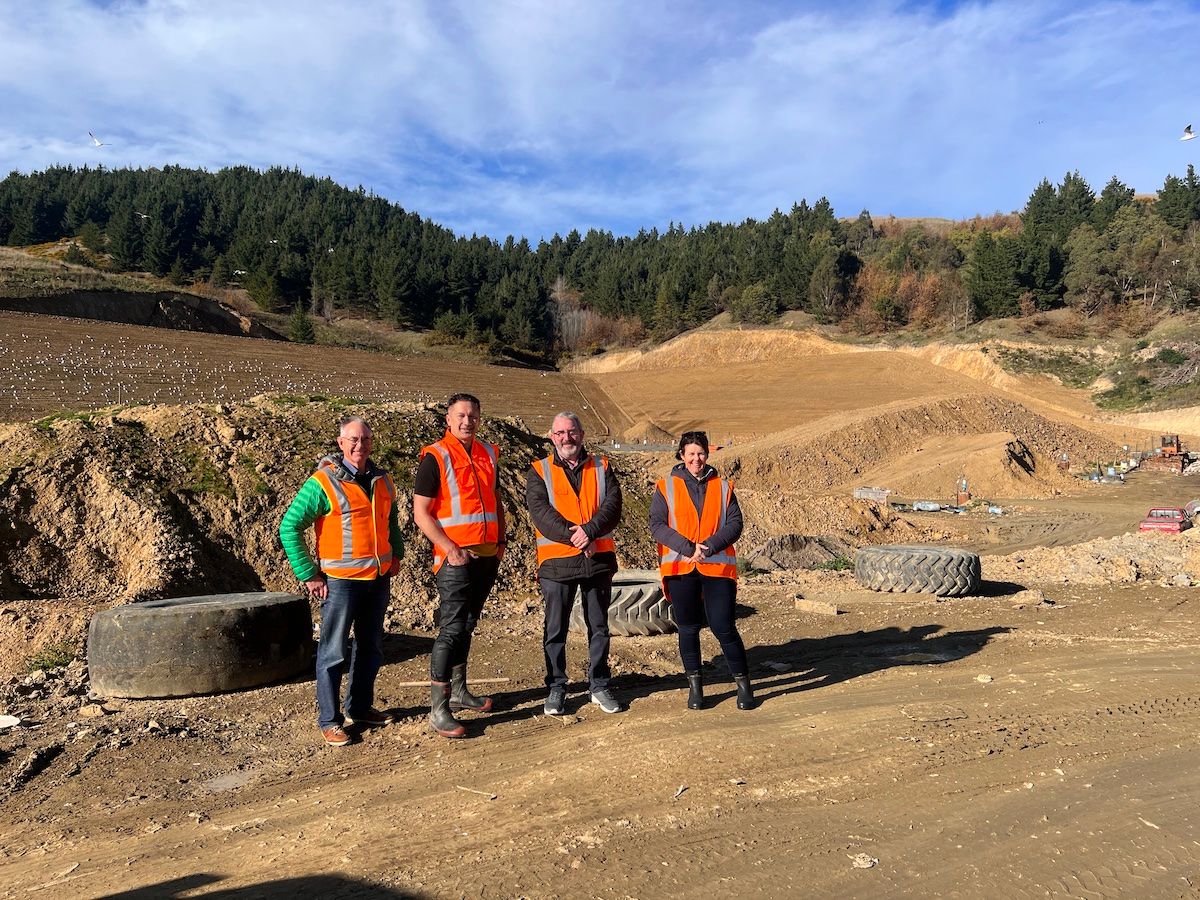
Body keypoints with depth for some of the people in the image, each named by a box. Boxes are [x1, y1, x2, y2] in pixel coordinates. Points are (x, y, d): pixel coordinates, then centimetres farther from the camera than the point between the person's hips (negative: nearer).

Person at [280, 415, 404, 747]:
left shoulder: (382, 480, 7)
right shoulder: (323, 482, -12)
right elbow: (289, 527, -11)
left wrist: (396, 553, 14)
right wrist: (308, 575, -11)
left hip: (379, 579, 6)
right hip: (341, 581, -6)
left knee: (371, 648, 15)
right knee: (334, 651, 0)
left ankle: (359, 707, 30)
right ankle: (329, 720, 11)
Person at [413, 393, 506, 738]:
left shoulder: (488, 454, 12)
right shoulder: (435, 457, -8)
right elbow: (421, 513, -11)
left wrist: (500, 541, 9)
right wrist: (451, 550, -18)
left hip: (487, 556, 7)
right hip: (455, 558, -7)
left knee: (467, 626, 16)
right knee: (452, 629, -9)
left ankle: (458, 692, 28)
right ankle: (438, 710, -4)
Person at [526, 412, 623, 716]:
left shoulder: (601, 467, 8)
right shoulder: (539, 471, 2)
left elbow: (613, 504, -6)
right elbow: (541, 512, -11)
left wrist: (589, 531, -22)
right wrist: (575, 537, -20)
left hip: (599, 559, 2)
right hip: (556, 561, -2)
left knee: (599, 626, 12)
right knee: (555, 629, 6)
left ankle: (599, 686, 25)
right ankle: (556, 688, 20)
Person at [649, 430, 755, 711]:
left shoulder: (722, 487, 8)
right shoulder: (666, 487, 5)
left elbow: (735, 524, 1)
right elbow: (656, 524, -3)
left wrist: (707, 547, -13)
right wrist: (687, 547, -15)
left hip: (717, 567, 0)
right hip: (680, 568, 0)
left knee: (724, 627, -2)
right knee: (688, 629, 7)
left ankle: (743, 683, 15)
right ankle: (695, 685, 21)